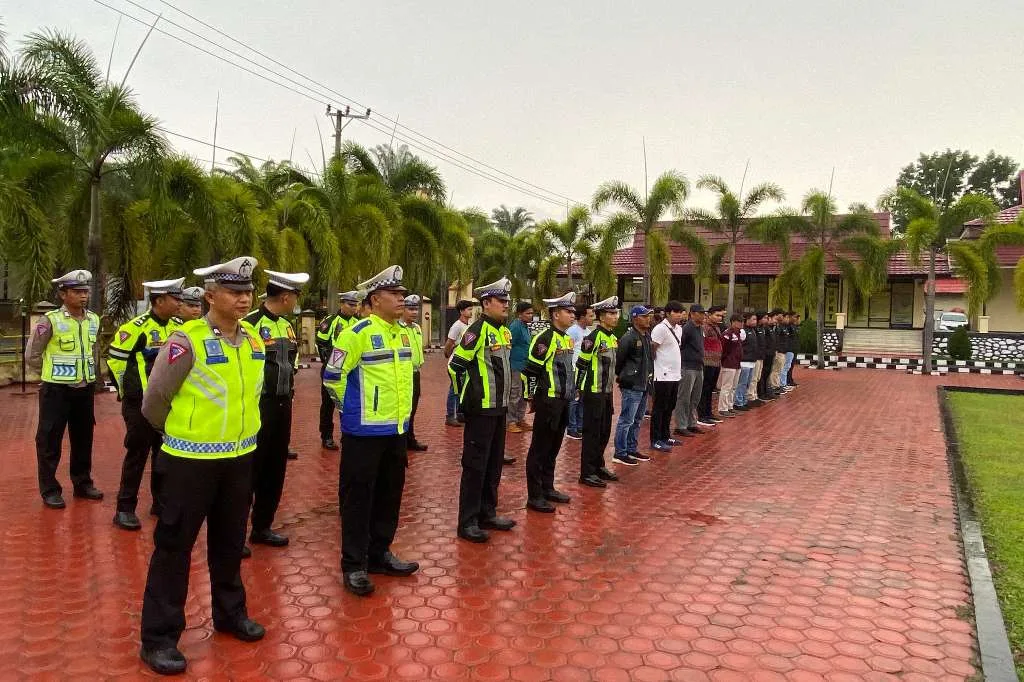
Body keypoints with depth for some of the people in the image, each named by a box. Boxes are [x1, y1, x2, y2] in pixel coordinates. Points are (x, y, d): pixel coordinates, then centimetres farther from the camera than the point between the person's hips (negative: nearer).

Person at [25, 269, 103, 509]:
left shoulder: (94, 320, 5)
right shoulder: (50, 320, -12)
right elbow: (31, 356, -5)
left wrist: (88, 374, 13)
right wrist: (52, 375, 2)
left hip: (85, 389, 5)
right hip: (56, 390, -5)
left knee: (83, 439, 14)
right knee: (49, 441, 3)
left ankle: (82, 483, 27)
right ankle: (50, 490, 14)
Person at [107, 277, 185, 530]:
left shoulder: (180, 327, 5)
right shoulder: (136, 327, -14)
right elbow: (115, 359, -9)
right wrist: (127, 389, -3)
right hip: (141, 403, -6)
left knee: (165, 453, 13)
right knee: (137, 454, -1)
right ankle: (125, 509, 9)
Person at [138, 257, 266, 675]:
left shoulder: (255, 341, 2)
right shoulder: (186, 341, -17)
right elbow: (153, 402, -8)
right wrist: (184, 433, 6)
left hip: (239, 458, 6)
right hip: (191, 460, -6)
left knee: (229, 541, 19)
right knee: (174, 546, 6)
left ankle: (230, 613, 36)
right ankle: (159, 637, 19)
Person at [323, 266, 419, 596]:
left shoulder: (403, 334, 8)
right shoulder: (357, 333, -15)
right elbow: (332, 376, -12)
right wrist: (353, 407, -2)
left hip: (396, 430, 8)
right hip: (364, 432, -7)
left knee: (389, 495, 16)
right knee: (358, 497, 3)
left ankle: (380, 554, 31)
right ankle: (354, 565, 15)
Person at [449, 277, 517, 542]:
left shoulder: (505, 331, 12)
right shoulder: (478, 330, -14)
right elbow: (455, 365, -15)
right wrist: (466, 395, -6)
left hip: (499, 407, 9)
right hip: (481, 409, -8)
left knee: (494, 464, 15)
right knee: (475, 465, -2)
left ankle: (488, 514, 27)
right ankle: (467, 522, 6)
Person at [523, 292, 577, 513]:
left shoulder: (568, 339, 13)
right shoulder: (545, 338, -16)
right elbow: (530, 370, -17)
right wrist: (534, 398, -12)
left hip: (563, 402, 9)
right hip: (548, 401, -9)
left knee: (553, 447, 17)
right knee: (540, 449, -1)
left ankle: (548, 488, 29)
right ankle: (534, 496, 6)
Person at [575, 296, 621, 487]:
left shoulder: (613, 338, 12)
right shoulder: (593, 338, -16)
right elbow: (581, 364, -14)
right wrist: (579, 389, -13)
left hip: (607, 392, 9)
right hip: (594, 393, -9)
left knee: (605, 431, 16)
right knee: (592, 432, -3)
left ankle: (598, 466, 29)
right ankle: (587, 473, 5)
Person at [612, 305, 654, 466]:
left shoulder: (647, 335, 12)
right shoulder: (629, 337, -17)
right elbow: (618, 358, -17)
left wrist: (649, 378, 12)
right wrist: (619, 375, -5)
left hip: (643, 385, 9)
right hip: (632, 386, -9)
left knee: (637, 420, 18)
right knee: (626, 420, -3)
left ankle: (632, 449, 29)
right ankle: (620, 454, 4)